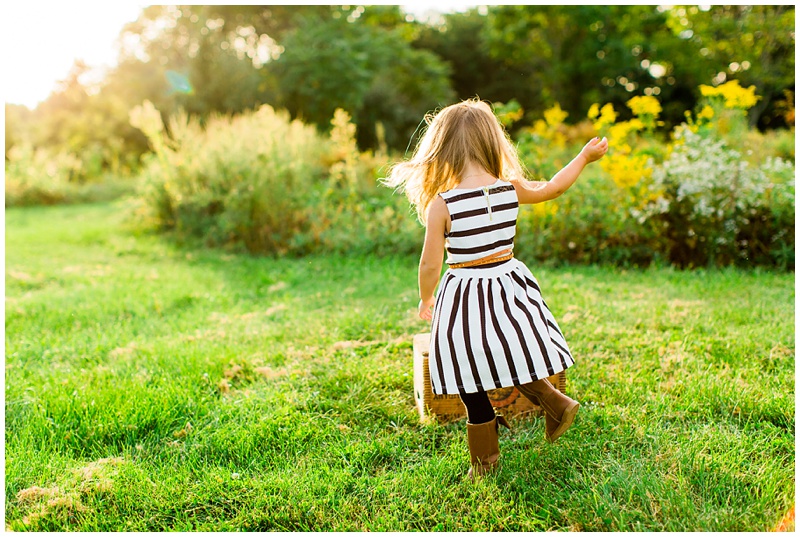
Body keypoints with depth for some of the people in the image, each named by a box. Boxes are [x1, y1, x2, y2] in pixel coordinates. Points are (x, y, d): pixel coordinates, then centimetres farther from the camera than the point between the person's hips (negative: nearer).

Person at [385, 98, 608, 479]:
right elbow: (552, 188, 15)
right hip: (509, 286, 4)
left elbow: (430, 265, -10)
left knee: (471, 382, 10)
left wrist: (426, 300, 9)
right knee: (514, 360, 27)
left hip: (464, 299, -4)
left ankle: (485, 456, 24)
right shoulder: (511, 189, -5)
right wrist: (585, 156, 30)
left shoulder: (440, 205, -16)